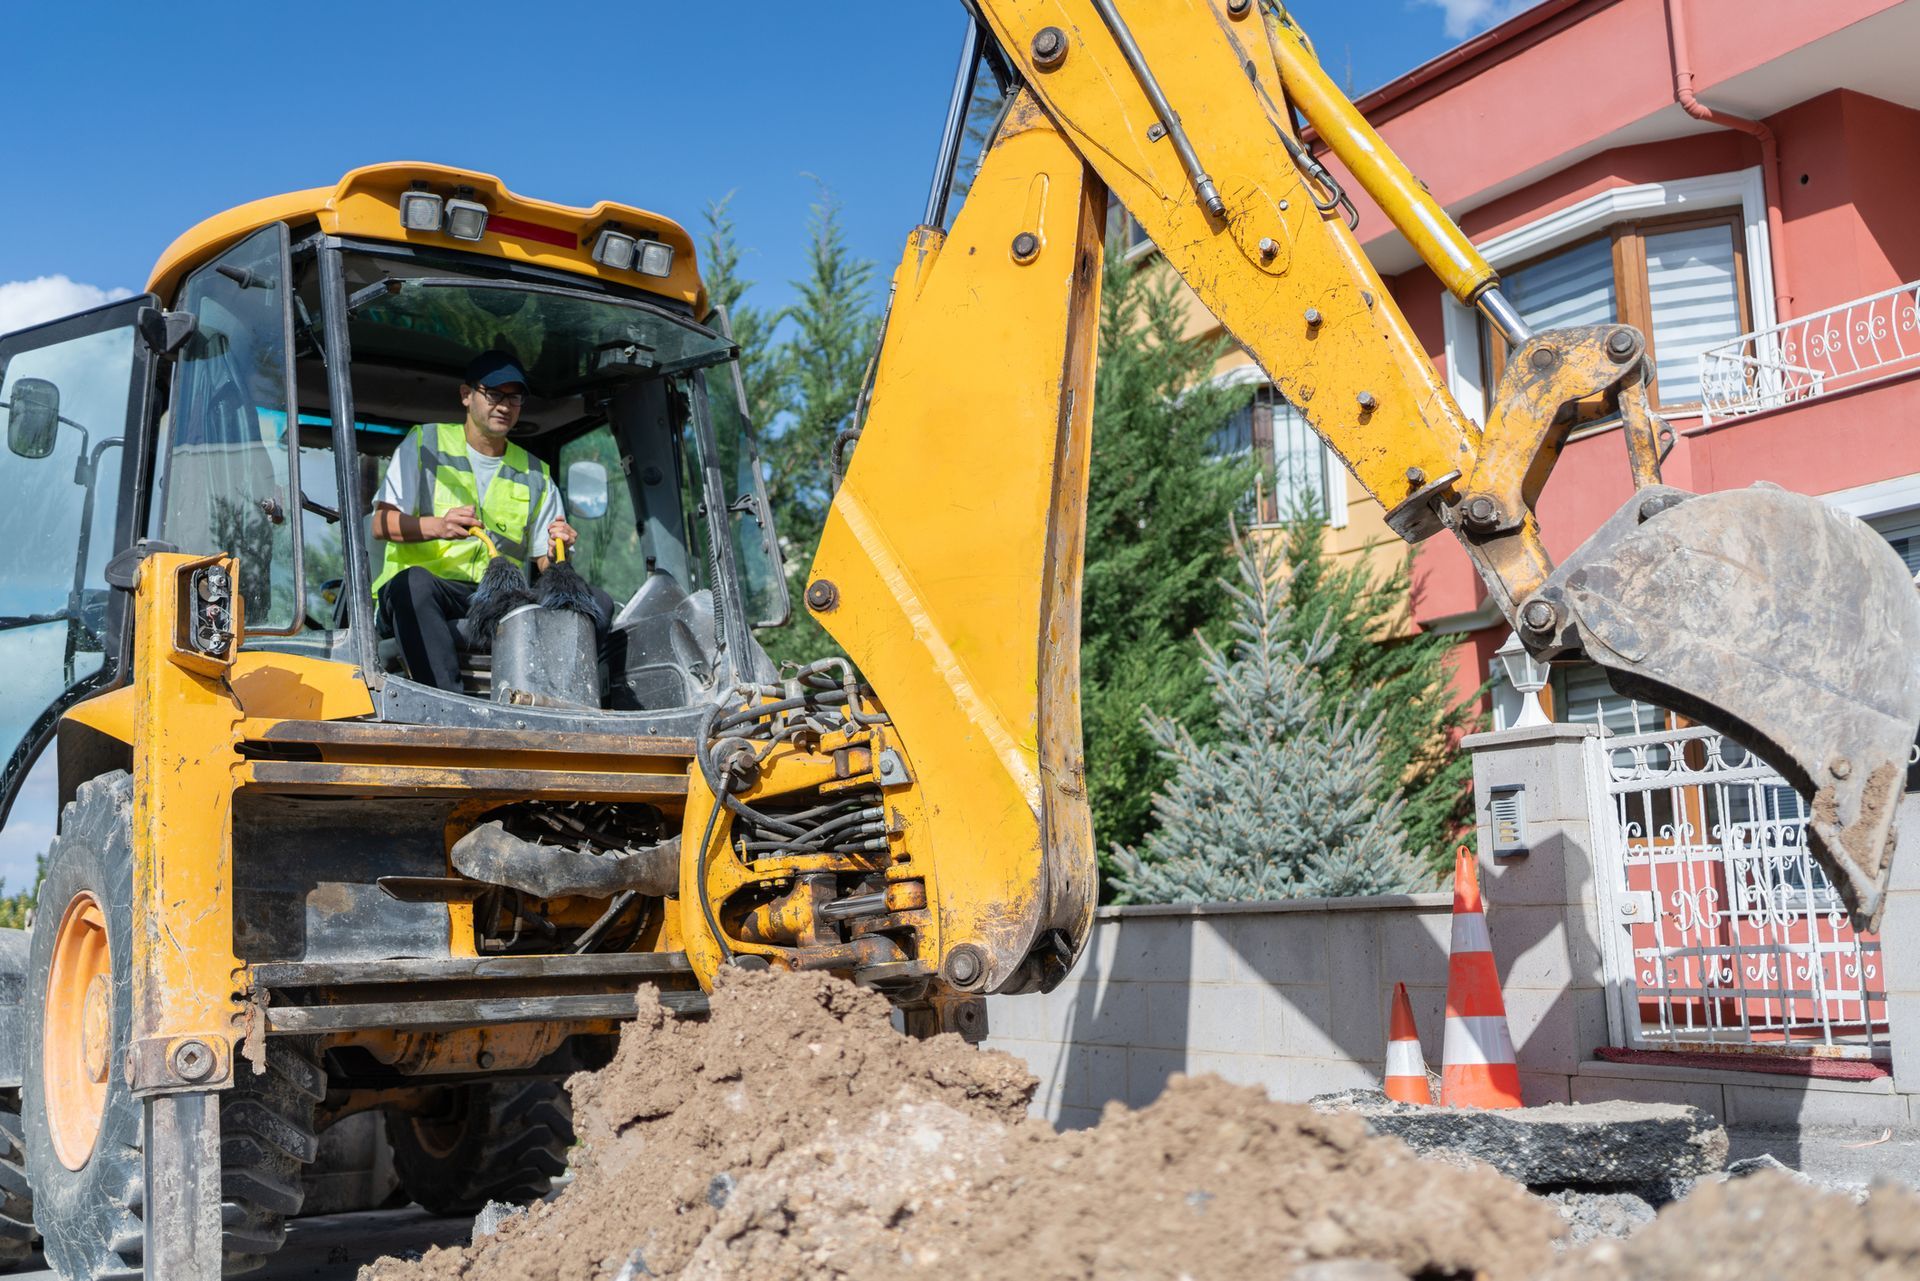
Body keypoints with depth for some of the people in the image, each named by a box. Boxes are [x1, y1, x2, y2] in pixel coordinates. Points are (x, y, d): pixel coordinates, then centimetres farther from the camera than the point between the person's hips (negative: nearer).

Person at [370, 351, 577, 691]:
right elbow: (381, 524, -3)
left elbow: (544, 564, 13)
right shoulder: (425, 442, 9)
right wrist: (437, 527, -23)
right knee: (415, 581, -40)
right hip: (414, 596, -2)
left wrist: (556, 553, -13)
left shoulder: (535, 474, 18)